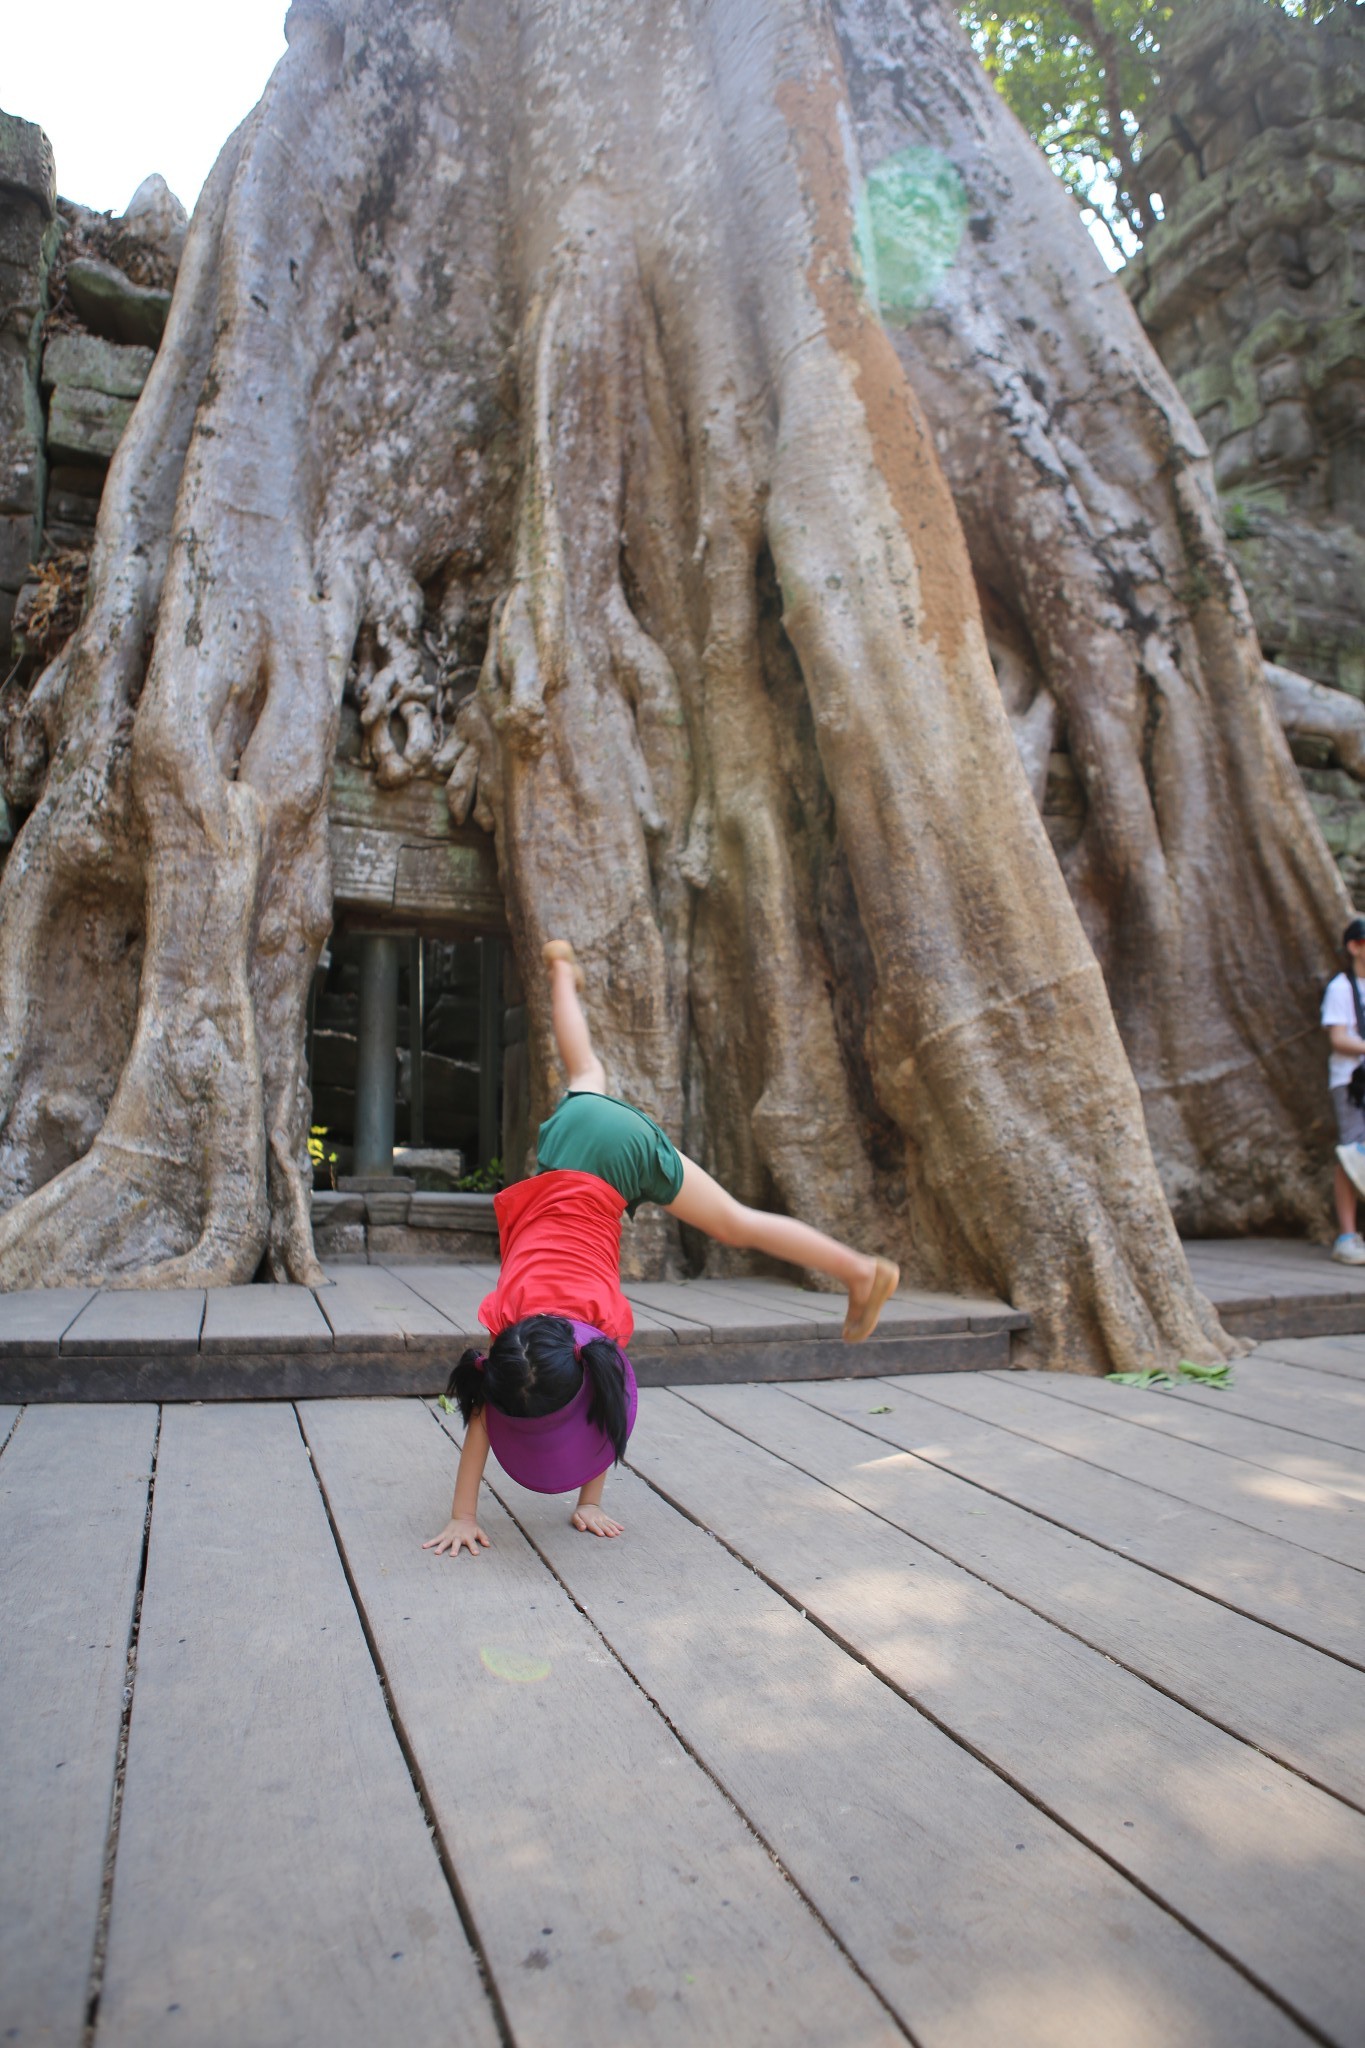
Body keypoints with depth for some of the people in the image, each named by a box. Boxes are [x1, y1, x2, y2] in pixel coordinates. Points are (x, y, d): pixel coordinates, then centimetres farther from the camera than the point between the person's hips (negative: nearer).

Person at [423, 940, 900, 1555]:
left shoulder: (604, 1321, -24)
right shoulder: (503, 1316, -21)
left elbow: (606, 1412, -9)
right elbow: (481, 1412, -15)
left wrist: (589, 1501, -1)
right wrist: (461, 1516, -16)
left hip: (625, 1152, -3)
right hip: (572, 1134, 3)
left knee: (735, 1224, 9)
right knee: (587, 1078, 32)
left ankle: (863, 1273, 22)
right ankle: (562, 970, 56)